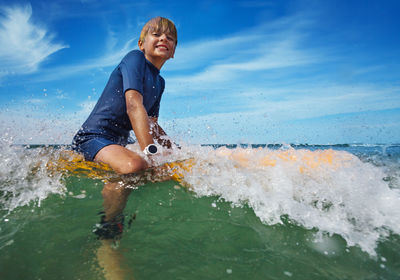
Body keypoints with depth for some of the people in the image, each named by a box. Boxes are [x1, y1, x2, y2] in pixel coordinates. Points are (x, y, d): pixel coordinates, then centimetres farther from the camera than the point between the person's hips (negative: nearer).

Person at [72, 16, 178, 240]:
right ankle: (106, 232, -16)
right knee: (135, 165, -39)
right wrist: (150, 151, -34)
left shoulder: (160, 83, 15)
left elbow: (152, 125, 18)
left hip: (118, 144, 9)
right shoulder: (134, 58, -7)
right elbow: (134, 105, -24)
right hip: (93, 137, -9)